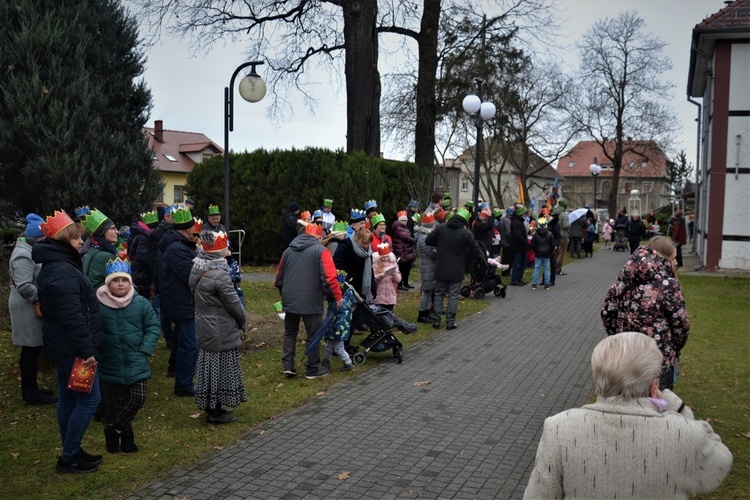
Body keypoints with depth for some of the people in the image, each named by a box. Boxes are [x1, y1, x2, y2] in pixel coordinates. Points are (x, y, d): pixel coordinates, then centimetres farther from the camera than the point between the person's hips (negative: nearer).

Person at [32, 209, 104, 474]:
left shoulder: (54, 266, 13)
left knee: (68, 398, 16)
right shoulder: (63, 271, -21)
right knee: (89, 398, -3)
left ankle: (71, 452, 27)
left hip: (63, 345, 10)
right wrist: (86, 350, -24)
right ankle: (68, 458, 6)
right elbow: (72, 316, -27)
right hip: (72, 346, -10)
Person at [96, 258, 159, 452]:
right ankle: (125, 435, 29)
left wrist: (145, 350, -7)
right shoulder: (98, 305, -10)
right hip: (112, 364, -1)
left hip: (136, 363, 1)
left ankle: (114, 430, 16)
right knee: (121, 401, 10)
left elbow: (152, 327, 1)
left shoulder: (141, 303, -6)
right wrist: (94, 351, -8)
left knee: (138, 398, -4)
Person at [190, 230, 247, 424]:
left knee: (210, 365, 17)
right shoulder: (219, 275, -25)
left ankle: (212, 406, 29)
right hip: (221, 331, -9)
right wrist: (243, 319, 2)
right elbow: (234, 303, -18)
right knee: (220, 367, 3)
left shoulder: (198, 270, 3)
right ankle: (215, 412, 12)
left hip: (205, 327, 9)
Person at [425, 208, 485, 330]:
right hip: (456, 271, -2)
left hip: (441, 269, 3)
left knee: (439, 294, 13)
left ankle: (436, 321, 15)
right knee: (453, 296, 6)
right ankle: (450, 322, 7)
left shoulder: (440, 228, -3)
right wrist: (484, 264, 9)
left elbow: (428, 241, 2)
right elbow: (476, 251, -6)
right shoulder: (466, 233, -11)